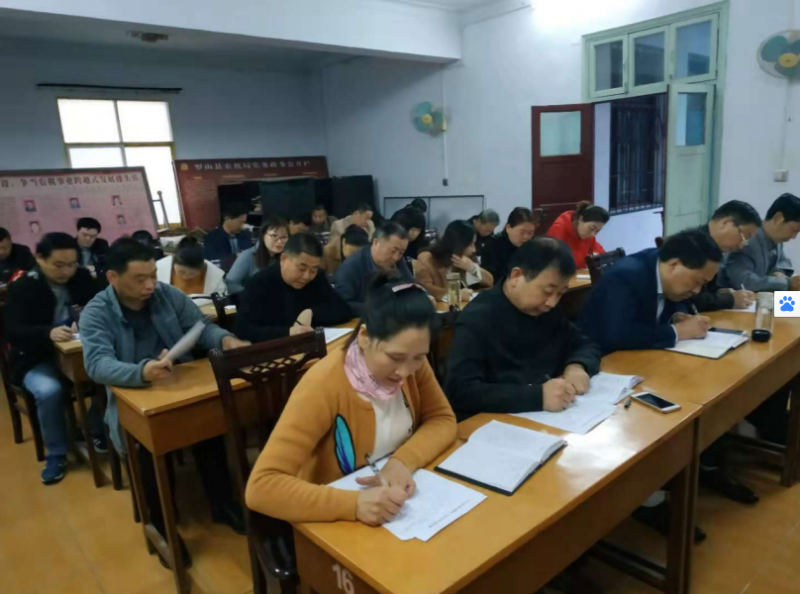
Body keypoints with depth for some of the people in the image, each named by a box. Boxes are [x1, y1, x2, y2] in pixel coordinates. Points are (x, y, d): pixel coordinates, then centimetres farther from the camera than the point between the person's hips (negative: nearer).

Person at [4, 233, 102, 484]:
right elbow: (13, 331, -17)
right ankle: (56, 454, -9)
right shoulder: (21, 287, -6)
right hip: (38, 360, -2)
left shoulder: (83, 277, 3)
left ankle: (98, 430, -2)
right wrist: (49, 333, -38)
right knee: (49, 391, -32)